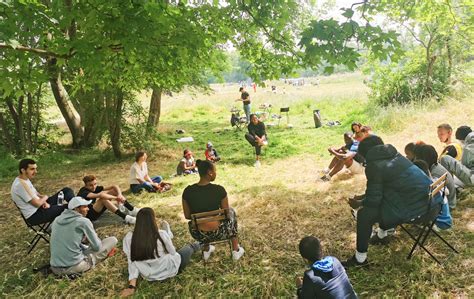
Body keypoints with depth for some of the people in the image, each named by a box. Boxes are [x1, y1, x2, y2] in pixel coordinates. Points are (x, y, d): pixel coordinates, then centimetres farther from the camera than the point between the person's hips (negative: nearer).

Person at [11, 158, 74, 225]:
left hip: (40, 206, 10)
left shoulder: (25, 179, 5)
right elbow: (37, 204, -24)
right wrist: (45, 197, -3)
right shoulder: (20, 185, -25)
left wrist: (44, 202, -5)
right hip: (34, 216, -10)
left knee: (67, 190, 3)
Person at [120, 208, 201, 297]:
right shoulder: (161, 234, -28)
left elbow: (132, 263, -14)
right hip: (170, 270, -3)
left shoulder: (128, 238, -20)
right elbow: (172, 252, -9)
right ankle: (198, 245, 61)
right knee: (189, 247, 29)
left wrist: (132, 286, -5)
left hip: (149, 277, 3)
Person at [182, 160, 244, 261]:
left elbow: (187, 216, 2)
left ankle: (206, 250, 46)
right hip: (217, 233, -2)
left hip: (197, 234, 3)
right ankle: (236, 250, 37)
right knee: (231, 212, 29)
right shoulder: (219, 190, -17)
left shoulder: (188, 191, -10)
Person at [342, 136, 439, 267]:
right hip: (429, 197, 10)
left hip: (417, 207, -9)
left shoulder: (374, 166, -11)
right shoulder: (394, 155, 16)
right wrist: (363, 197, 28)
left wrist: (358, 203, 11)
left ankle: (360, 258, 6)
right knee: (382, 199, 31)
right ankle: (382, 235, 45)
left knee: (364, 214, -6)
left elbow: (374, 199, -8)